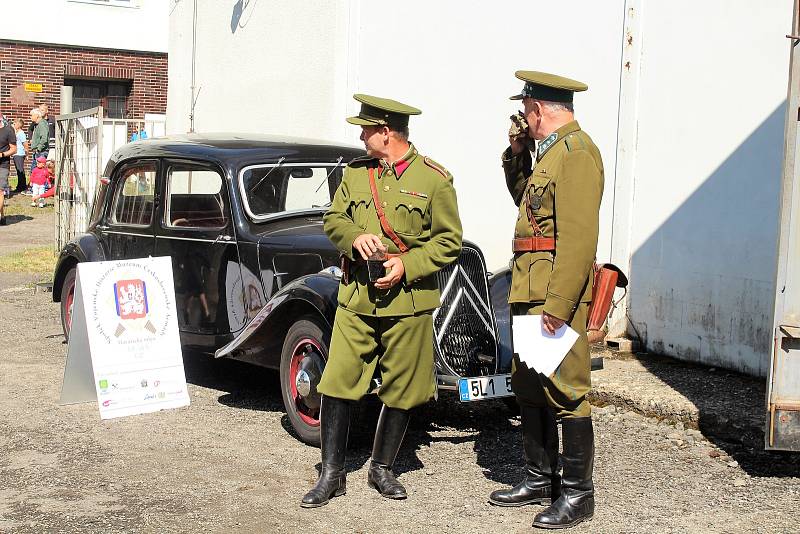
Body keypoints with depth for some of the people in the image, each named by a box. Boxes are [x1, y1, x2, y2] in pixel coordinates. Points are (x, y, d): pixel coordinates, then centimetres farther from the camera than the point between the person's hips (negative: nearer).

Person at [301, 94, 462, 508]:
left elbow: (449, 241, -2)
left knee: (401, 390, 7)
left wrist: (407, 264, -15)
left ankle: (381, 469, 25)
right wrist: (354, 237, -10)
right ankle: (332, 474, 9)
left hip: (407, 301, -2)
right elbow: (333, 219, 12)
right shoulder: (356, 172, 9)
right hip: (355, 298, 3)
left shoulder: (435, 179, -4)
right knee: (337, 381, -2)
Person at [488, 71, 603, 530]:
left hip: (557, 293, -10)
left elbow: (579, 238, -22)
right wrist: (517, 154, 16)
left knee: (565, 390, -4)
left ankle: (577, 494, 7)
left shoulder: (576, 151, -14)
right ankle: (540, 479, 28)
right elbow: (525, 197, 33)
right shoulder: (550, 151, 18)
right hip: (529, 290, 10)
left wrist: (557, 306, -26)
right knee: (529, 386, 16)